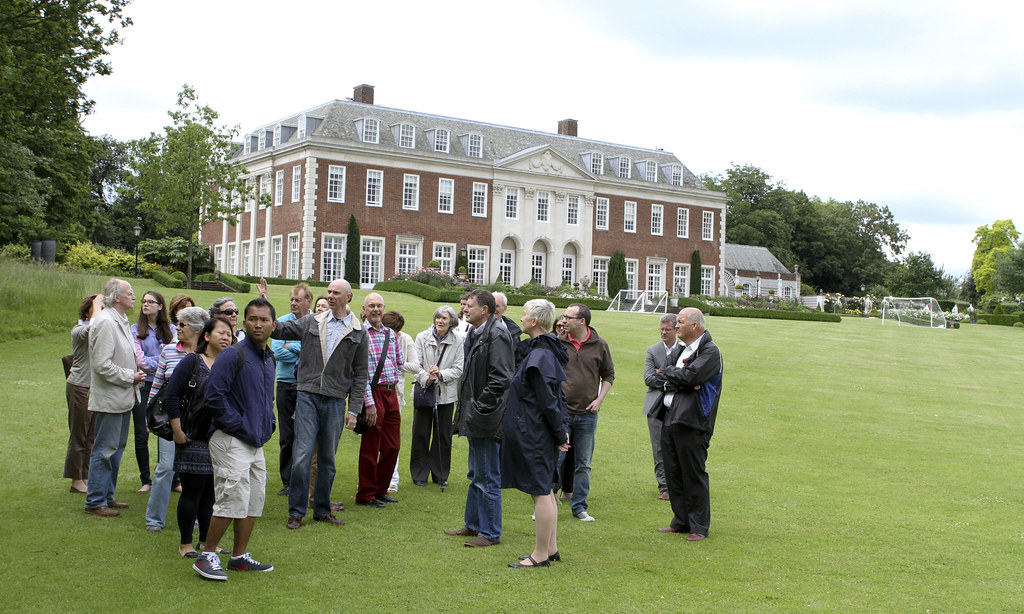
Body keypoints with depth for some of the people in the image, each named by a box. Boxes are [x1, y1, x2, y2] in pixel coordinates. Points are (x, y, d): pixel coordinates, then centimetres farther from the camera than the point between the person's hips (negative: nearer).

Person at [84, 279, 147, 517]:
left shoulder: (121, 321, 14)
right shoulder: (105, 323, -18)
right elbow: (102, 365, -23)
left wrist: (135, 375, 9)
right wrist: (131, 377, -15)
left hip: (123, 397, 10)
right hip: (109, 399, -10)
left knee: (116, 447, 16)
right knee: (104, 450, -3)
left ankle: (106, 496, 26)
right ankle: (94, 501, 6)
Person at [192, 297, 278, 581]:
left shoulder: (269, 358, 14)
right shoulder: (233, 355, -12)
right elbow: (214, 395, -17)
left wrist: (268, 426, 12)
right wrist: (241, 426, -15)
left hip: (256, 443, 9)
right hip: (231, 441, -8)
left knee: (255, 499, 11)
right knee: (233, 499, -10)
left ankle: (239, 557, 21)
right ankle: (207, 556, 3)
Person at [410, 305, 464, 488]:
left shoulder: (456, 342, -1)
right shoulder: (422, 338, -1)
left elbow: (458, 369, -2)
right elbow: (416, 364, -5)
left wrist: (441, 374, -18)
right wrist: (426, 378, -22)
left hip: (446, 394, 1)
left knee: (443, 435, 6)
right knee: (420, 434, 4)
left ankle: (440, 475, 18)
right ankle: (419, 474, 15)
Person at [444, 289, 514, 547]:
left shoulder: (497, 336, -17)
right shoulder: (474, 334, 13)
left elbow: (501, 378, -22)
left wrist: (480, 406, -18)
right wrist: (466, 407, 15)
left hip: (486, 419, -10)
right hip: (474, 418, 10)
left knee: (488, 478, -2)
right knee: (476, 475, 19)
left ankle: (490, 533, 7)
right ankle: (473, 525, 31)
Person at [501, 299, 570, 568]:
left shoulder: (540, 356, -19)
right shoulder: (536, 351, 11)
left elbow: (549, 401, -18)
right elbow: (557, 397, 17)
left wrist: (560, 434, -12)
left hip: (534, 433, -10)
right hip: (539, 433, 10)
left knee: (540, 492, -3)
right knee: (545, 489, 15)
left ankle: (540, 555, 4)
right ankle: (551, 549, 24)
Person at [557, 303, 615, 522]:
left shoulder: (600, 345, 1)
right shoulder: (558, 344, 0)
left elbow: (609, 374, 10)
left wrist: (599, 399, -1)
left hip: (587, 414, 1)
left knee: (583, 464, 9)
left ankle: (579, 506, 20)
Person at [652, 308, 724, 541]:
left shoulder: (710, 351, -7)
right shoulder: (678, 349, 16)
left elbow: (690, 376, -21)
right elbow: (659, 380, 8)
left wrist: (670, 373, -2)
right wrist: (680, 380, -11)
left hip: (692, 422, -8)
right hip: (669, 418, 8)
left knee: (693, 475, -2)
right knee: (673, 474, 11)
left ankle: (699, 527, 7)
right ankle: (681, 521, 22)